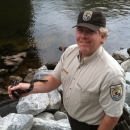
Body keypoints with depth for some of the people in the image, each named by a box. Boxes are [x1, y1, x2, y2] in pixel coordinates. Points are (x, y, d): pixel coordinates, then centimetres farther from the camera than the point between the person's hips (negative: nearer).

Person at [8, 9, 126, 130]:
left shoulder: (111, 73, -35)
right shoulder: (70, 51, -13)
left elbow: (113, 115, -24)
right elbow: (55, 80, -2)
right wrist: (30, 87, -19)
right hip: (70, 116, 6)